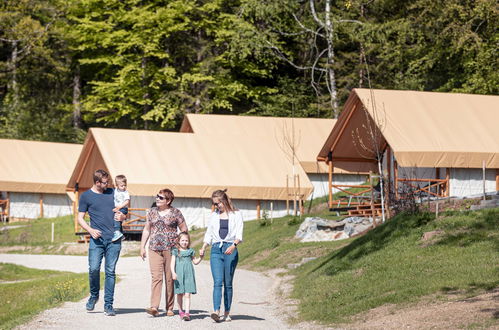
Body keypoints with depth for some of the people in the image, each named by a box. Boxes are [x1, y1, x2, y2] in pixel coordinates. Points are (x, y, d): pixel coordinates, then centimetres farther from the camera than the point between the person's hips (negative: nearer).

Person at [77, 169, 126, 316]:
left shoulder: (113, 193, 14)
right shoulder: (86, 196, 7)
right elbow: (80, 218, 7)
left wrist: (123, 217, -2)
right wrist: (90, 230, -10)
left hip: (114, 239, 2)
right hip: (97, 239, -2)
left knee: (110, 272, -1)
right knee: (94, 269, -11)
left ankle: (108, 305, 3)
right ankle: (94, 295, 16)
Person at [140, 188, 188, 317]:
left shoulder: (176, 213, 2)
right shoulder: (152, 212, 13)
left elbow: (184, 230, 5)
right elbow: (146, 230, 19)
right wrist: (142, 247, 14)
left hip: (171, 249, -2)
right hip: (154, 249, 2)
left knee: (170, 279, 1)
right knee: (156, 277, -9)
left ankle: (169, 308, 11)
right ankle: (154, 307, -17)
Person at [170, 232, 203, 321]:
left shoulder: (190, 251, 10)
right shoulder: (175, 251, 5)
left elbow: (195, 262, 21)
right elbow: (172, 263, -2)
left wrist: (201, 257, 4)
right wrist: (173, 273, -15)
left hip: (188, 276, 0)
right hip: (178, 275, 0)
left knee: (187, 295, -9)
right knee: (179, 294, 10)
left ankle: (187, 313, -16)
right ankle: (180, 311, 26)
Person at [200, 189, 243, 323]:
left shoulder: (236, 214, 6)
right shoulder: (214, 215, 17)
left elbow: (239, 235, -2)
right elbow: (209, 234, 21)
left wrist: (233, 245, -21)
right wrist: (203, 249, 6)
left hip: (230, 249, -2)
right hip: (216, 249, 2)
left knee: (228, 283, 0)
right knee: (217, 282, -12)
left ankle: (227, 313, 6)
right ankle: (216, 311, -25)